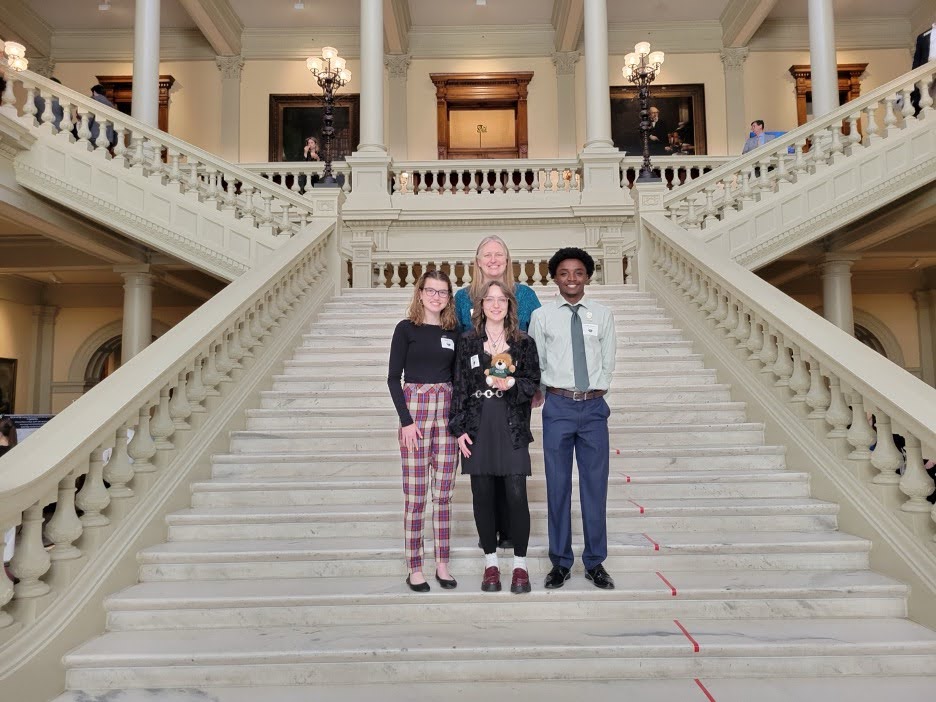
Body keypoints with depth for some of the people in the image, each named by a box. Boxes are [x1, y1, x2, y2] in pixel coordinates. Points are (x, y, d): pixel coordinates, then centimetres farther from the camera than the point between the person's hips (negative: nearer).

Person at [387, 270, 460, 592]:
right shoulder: (406, 329, -1)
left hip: (448, 413, 4)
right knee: (415, 496, 0)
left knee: (443, 494, 7)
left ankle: (442, 565, 17)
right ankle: (414, 569, 10)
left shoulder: (453, 333, 9)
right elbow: (393, 378, -4)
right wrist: (406, 420, -11)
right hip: (415, 410, -4)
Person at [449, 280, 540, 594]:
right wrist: (459, 428, -2)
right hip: (478, 427, 1)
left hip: (512, 427, -1)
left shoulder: (523, 343, 6)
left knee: (516, 495, -4)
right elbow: (459, 387, 4)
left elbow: (533, 383, 7)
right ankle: (491, 563, 19)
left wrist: (512, 383, -14)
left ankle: (520, 564, 12)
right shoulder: (467, 342, 6)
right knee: (482, 496, 5)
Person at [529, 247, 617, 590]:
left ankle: (595, 562, 19)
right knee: (558, 485, 5)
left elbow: (608, 363, 7)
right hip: (558, 406, -1)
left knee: (595, 484, 6)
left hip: (594, 407, 1)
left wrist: (596, 392, 1)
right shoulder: (542, 316, 2)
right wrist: (539, 392, 0)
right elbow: (534, 363, 5)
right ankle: (560, 562, 18)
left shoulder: (603, 314, 6)